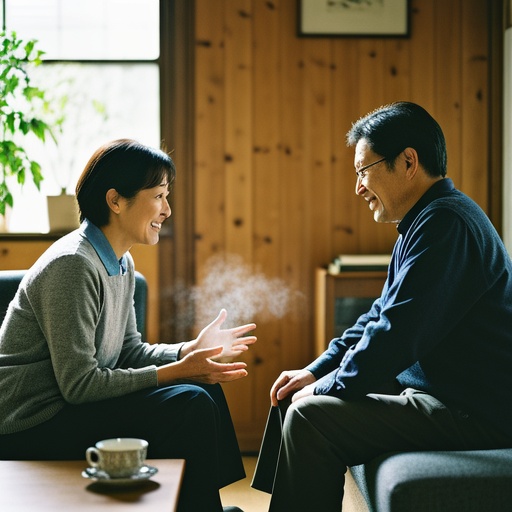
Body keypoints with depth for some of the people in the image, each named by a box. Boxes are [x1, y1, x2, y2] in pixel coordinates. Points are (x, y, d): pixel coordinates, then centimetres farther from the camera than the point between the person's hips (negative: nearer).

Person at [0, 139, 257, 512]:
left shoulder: (121, 263, 8)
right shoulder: (73, 265, -22)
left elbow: (130, 351, 12)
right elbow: (78, 383, -23)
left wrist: (191, 350, -4)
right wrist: (176, 371, -21)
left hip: (68, 407, 9)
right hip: (30, 430, -9)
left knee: (204, 388, 4)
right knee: (189, 407, -18)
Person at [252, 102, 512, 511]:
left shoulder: (445, 224, -21)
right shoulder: (428, 220, 15)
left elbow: (396, 334, -26)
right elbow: (381, 315, 19)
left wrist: (327, 389, -12)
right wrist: (316, 372, 10)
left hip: (475, 415, -11)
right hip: (441, 394, 11)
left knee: (311, 416, -19)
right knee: (296, 397, 12)